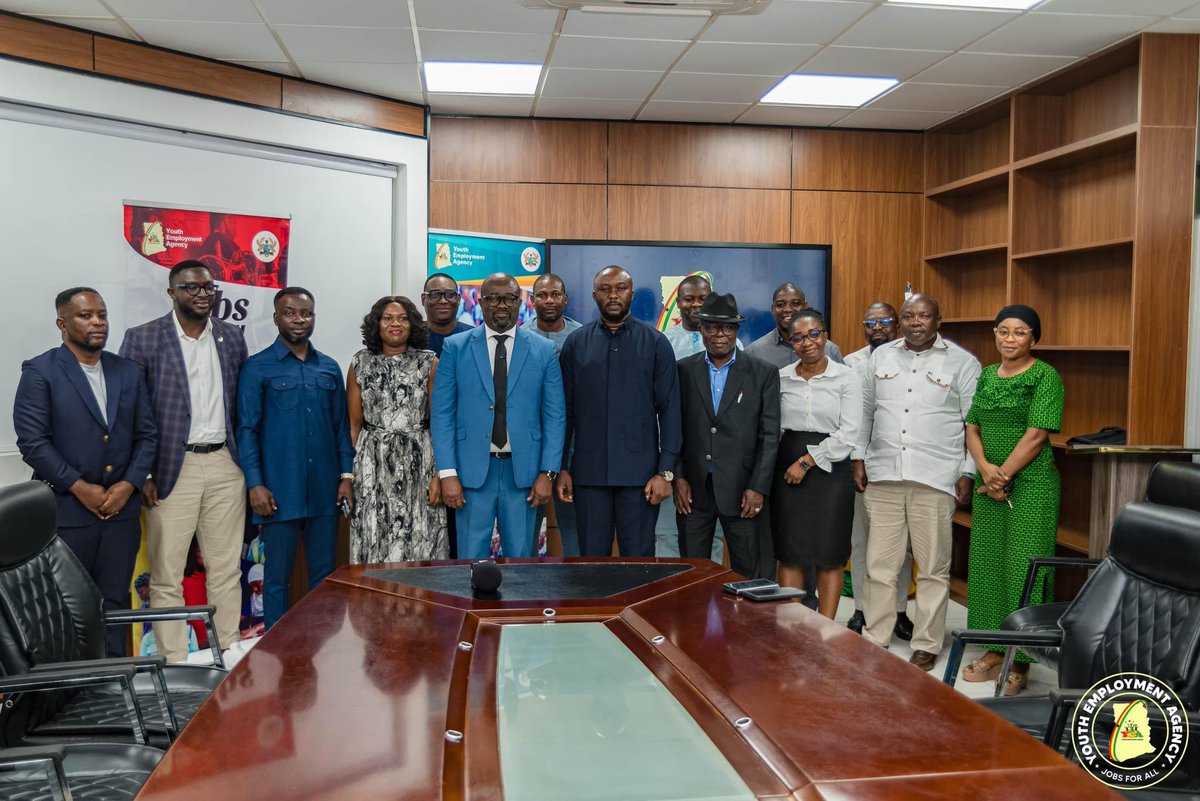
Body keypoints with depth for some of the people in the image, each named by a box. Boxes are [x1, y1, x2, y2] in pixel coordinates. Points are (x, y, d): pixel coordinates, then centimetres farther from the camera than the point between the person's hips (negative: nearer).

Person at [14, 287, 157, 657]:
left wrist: (129, 484, -5)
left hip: (121, 509, 4)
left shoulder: (128, 371, 10)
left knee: (114, 603, 9)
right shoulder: (40, 372, -3)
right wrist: (80, 487, -13)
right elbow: (32, 441, -10)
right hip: (66, 511, -4)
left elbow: (147, 435, 9)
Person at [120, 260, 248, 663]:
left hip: (225, 465, 4)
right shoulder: (142, 339, -3)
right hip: (171, 468, -3)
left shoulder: (233, 337, 9)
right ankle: (174, 664, 12)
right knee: (166, 576, 2)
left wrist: (244, 457, 8)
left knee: (226, 570, 10)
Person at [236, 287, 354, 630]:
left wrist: (346, 476, 5)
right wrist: (255, 484, -11)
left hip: (325, 489, 4)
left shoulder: (329, 368, 11)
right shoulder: (258, 367, -1)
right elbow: (247, 429, -4)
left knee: (324, 572, 11)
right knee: (277, 575, 4)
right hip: (280, 490, -4)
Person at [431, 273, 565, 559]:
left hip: (522, 471, 1)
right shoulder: (455, 347, 3)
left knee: (520, 559, 9)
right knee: (471, 558, 5)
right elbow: (442, 414, 1)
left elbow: (554, 416, 4)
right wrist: (447, 473, -6)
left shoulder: (543, 351, 4)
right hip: (473, 470, -1)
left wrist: (547, 473, -3)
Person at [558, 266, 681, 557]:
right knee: (592, 559, 8)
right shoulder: (576, 343, 6)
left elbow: (669, 410, 0)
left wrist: (665, 471, -7)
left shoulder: (656, 344, 2)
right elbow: (566, 410, 7)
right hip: (589, 472, 1)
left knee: (639, 559, 4)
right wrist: (562, 468, 2)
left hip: (640, 473, -1)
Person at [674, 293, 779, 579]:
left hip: (740, 490, -1)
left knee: (747, 573, 5)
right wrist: (678, 478, -2)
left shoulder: (763, 373, 1)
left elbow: (770, 435, -1)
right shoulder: (683, 370, 5)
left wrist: (758, 488, -7)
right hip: (693, 490, 1)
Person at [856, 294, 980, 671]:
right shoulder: (881, 356, 10)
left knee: (933, 568, 4)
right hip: (883, 476, 3)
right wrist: (859, 459, 9)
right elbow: (865, 410, 14)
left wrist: (968, 473, -4)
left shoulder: (963, 363, 1)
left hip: (936, 480, -3)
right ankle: (875, 638, 19)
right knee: (879, 564, 7)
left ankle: (926, 645, 16)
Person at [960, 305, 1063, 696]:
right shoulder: (985, 376, 12)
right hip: (988, 485, 6)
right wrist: (985, 469, -7)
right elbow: (972, 428, 9)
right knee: (987, 565, 9)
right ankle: (995, 651, 21)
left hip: (1030, 485, -6)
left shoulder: (1045, 376, -6)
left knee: (1023, 569, -3)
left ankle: (1020, 661, 6)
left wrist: (1002, 475, -12)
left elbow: (1036, 436, -13)